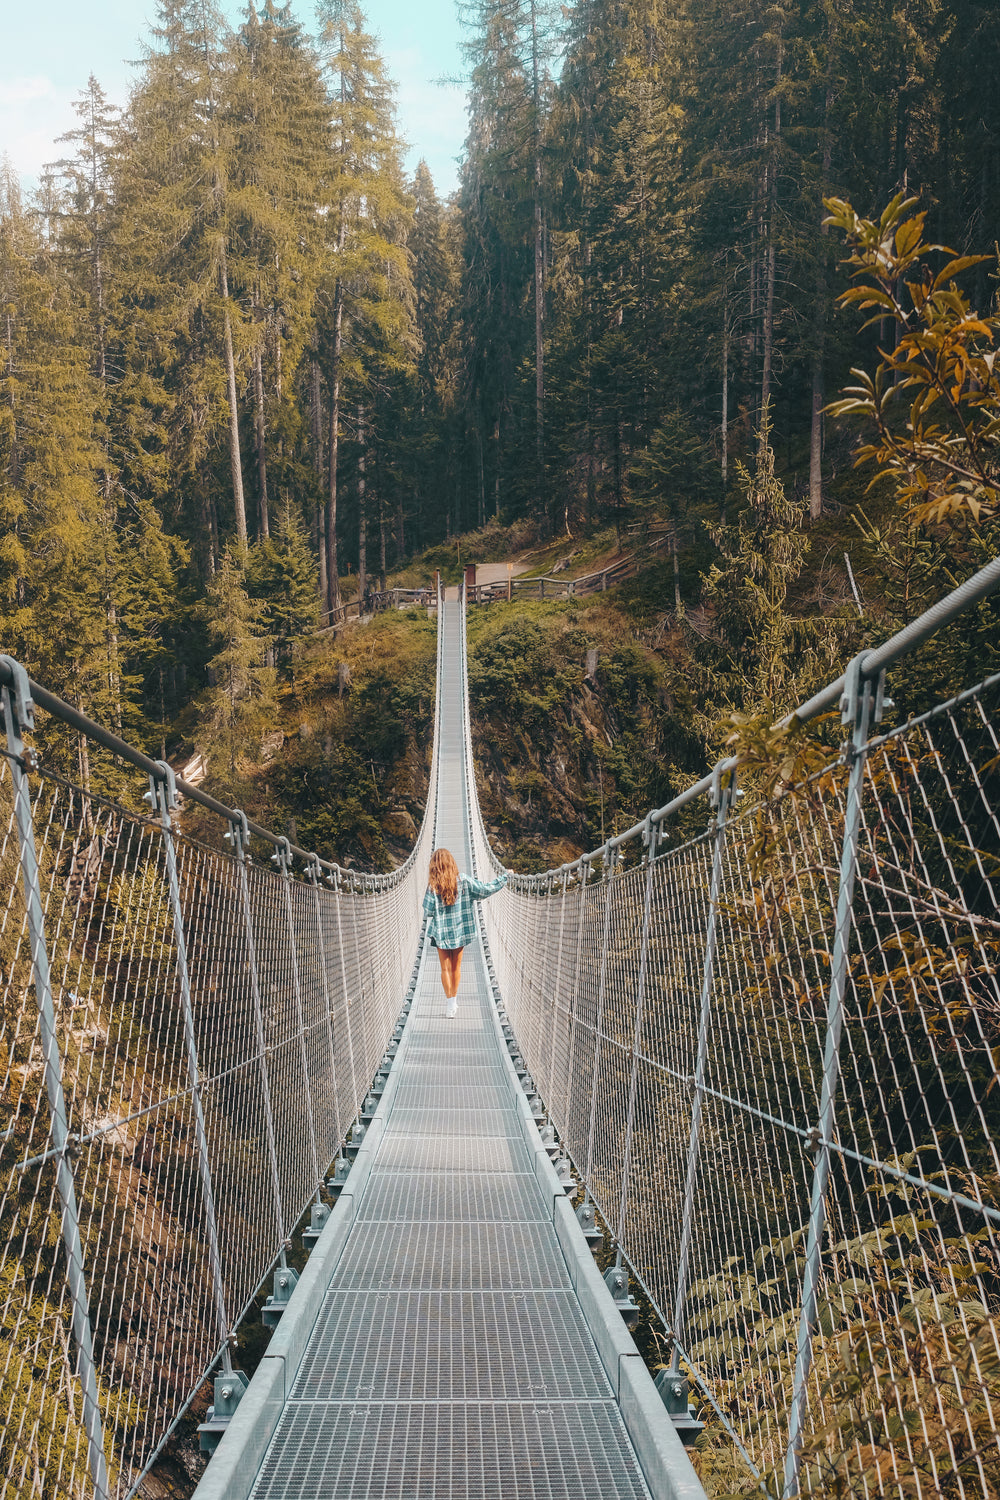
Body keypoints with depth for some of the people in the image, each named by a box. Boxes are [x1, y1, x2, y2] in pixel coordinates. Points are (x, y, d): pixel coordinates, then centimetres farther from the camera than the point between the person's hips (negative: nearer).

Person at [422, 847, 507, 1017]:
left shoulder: (433, 886, -13)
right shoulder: (464, 881, -9)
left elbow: (429, 911, -13)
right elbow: (486, 889, -6)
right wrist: (505, 877, 5)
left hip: (441, 933, -2)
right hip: (460, 931, 2)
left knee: (445, 968, 8)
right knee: (456, 967, 17)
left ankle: (450, 1003, 6)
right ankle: (453, 1000, 28)